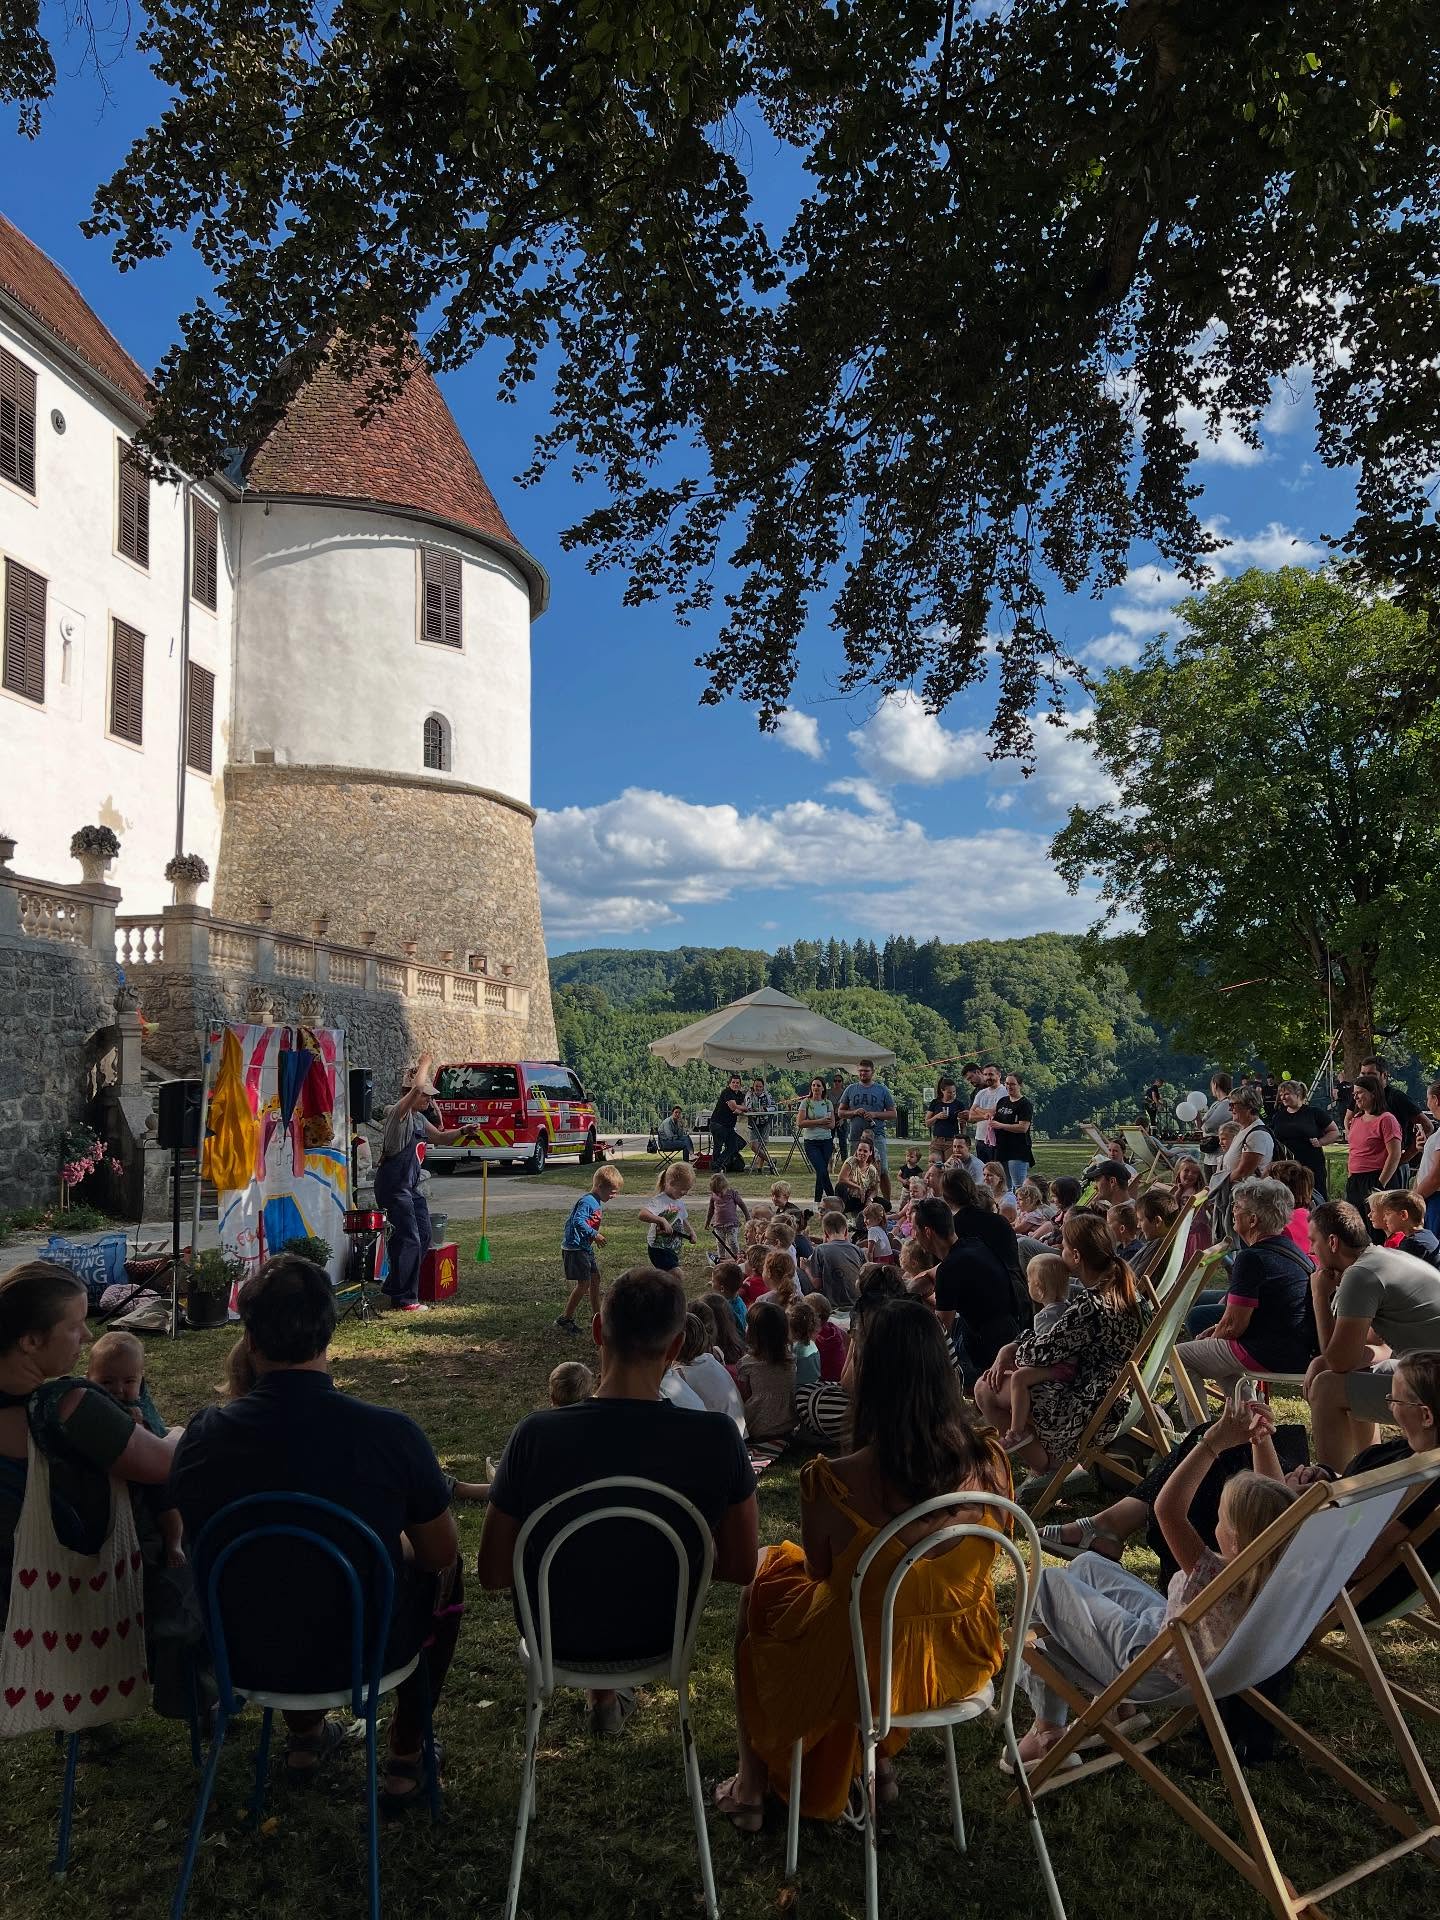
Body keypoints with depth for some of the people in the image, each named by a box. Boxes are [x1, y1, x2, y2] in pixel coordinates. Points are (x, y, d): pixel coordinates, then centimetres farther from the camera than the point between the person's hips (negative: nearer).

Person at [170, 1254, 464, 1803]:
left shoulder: (205, 1435, -17)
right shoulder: (390, 1433, -24)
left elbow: (194, 1543, 4)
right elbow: (441, 1554, -9)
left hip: (243, 1655, 3)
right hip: (363, 1654, -3)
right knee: (445, 1574, 26)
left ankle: (305, 1735, 44)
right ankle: (406, 1759, 30)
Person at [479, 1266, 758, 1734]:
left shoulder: (536, 1436, -28)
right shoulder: (718, 1438, -26)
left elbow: (493, 1575, -15)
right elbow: (741, 1568, -12)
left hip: (559, 1636, 0)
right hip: (660, 1635, 1)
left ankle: (603, 1692, 43)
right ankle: (605, 1695, 44)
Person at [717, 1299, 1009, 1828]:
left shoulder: (830, 1483, -30)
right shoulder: (989, 1461, -17)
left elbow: (822, 1575, -9)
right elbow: (967, 1561, 1)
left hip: (868, 1665, -4)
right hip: (962, 1658, 4)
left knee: (758, 1590, 26)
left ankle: (751, 1788, 38)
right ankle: (882, 1761, 45)